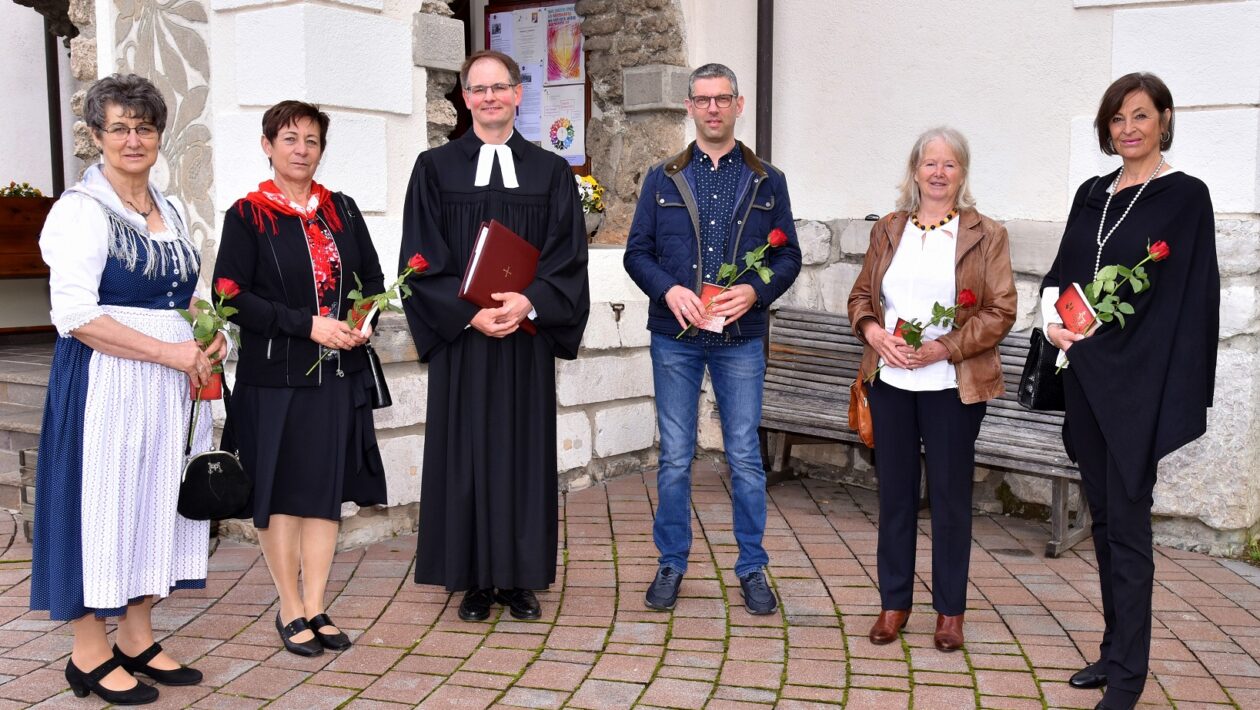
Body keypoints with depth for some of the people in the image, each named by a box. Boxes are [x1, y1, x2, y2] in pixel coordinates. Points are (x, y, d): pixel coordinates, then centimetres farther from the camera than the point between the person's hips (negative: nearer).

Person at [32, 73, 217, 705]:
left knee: (156, 501, 11)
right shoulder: (82, 209, -8)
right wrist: (168, 351, -19)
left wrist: (207, 338, 5)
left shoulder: (168, 210, 15)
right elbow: (76, 315, -17)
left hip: (170, 383, 7)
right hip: (107, 383, -7)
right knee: (102, 504, -1)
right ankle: (88, 655, 13)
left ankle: (138, 641, 23)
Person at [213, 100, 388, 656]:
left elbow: (373, 279, 15)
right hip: (275, 375, -3)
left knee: (326, 491, 6)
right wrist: (307, 325, -17)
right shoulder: (247, 215, -2)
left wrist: (364, 321, -7)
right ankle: (290, 610, 17)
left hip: (338, 374, 4)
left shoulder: (342, 211, 10)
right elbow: (231, 296, -9)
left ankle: (314, 607, 17)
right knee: (281, 491, 3)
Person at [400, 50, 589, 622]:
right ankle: (474, 579, 13)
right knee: (466, 452, 3)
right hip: (460, 339, -1)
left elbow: (567, 259, 2)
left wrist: (528, 303, -15)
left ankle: (518, 578, 15)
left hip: (528, 340, 1)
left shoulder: (551, 173, 7)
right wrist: (470, 312, -15)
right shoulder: (435, 168, 4)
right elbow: (423, 262, -1)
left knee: (524, 451, 5)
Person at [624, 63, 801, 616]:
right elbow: (637, 252, 5)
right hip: (675, 337, 0)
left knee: (745, 457, 4)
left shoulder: (767, 181, 7)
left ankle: (752, 568, 17)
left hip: (741, 338, 0)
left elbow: (788, 256, 6)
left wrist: (754, 291, -13)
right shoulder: (663, 178, 7)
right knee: (675, 458, 6)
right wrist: (670, 290, -13)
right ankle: (672, 564, 19)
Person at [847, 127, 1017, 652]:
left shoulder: (986, 235, 0)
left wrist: (942, 348, -16)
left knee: (950, 496, 6)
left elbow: (1001, 311, -5)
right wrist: (873, 331, -8)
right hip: (890, 382, 3)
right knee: (894, 493, 10)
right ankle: (894, 603, 22)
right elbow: (860, 295, 13)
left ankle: (950, 610, 19)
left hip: (953, 386, -3)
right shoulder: (887, 231, 10)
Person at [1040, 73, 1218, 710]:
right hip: (1086, 375, 6)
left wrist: (1180, 396, -16)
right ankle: (1116, 648, 25)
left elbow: (1193, 299, -10)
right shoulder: (1092, 195, 13)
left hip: (1138, 381, -6)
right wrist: (1053, 319, -5)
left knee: (1126, 522, -4)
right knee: (1103, 516, 13)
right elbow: (1060, 271, 17)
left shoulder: (1184, 197, -5)